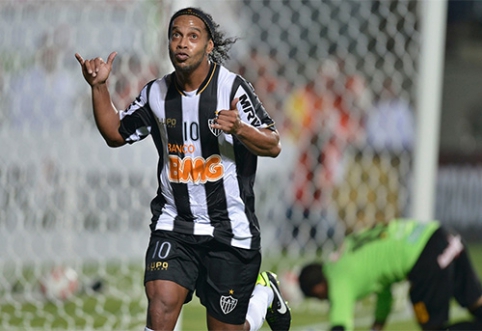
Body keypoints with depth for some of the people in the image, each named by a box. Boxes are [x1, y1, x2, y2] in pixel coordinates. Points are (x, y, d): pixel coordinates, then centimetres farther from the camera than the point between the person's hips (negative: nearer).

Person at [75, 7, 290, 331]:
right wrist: (99, 87, 3)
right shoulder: (156, 94, 2)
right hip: (174, 226, 3)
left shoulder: (233, 88, -10)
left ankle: (264, 292, 39)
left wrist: (239, 128, -32)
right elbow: (116, 134, 16)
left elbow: (273, 146, -12)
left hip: (230, 230, -3)